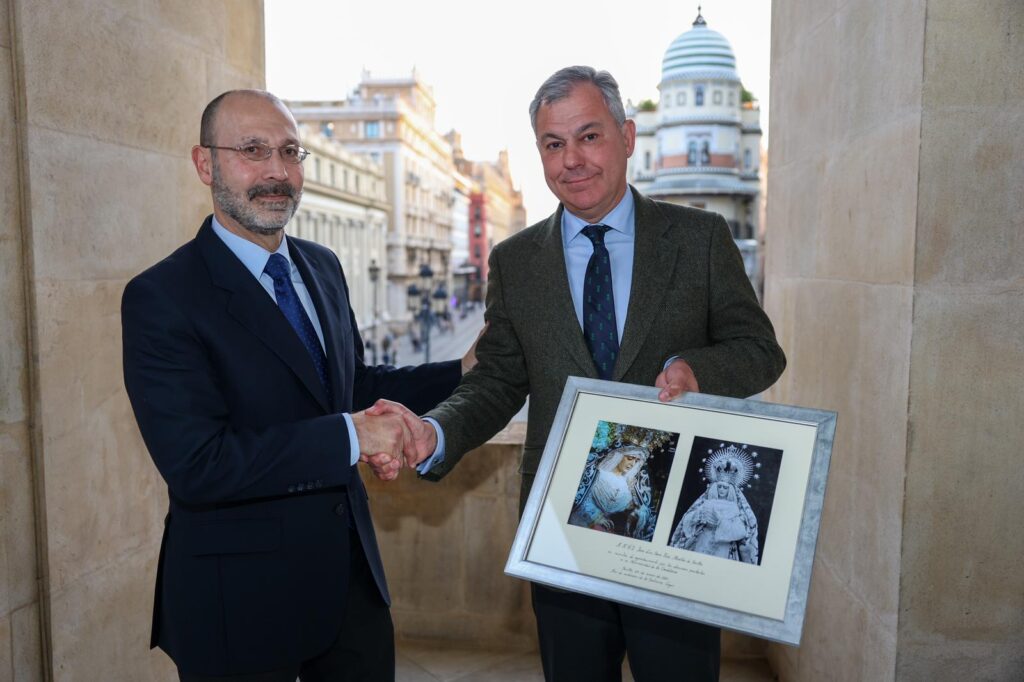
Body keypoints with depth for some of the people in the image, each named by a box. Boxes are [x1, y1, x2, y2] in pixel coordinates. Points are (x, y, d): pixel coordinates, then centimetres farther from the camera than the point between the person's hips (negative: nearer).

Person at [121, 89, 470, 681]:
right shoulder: (162, 298, -16)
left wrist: (461, 372, 8)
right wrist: (349, 437, -25)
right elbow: (196, 466, -23)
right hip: (241, 597, -6)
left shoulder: (323, 267, 6)